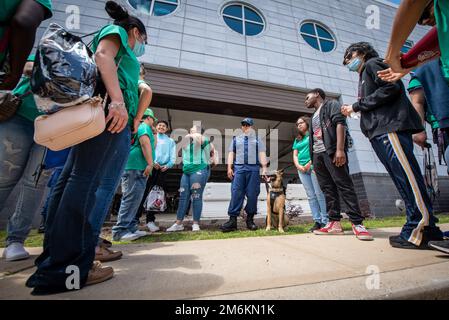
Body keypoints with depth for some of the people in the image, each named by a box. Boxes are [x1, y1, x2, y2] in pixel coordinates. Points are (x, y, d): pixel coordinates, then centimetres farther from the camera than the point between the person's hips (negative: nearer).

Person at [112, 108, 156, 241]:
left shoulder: (138, 127, 30)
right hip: (137, 167, -10)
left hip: (135, 168, 10)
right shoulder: (144, 126, 1)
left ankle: (131, 228, 12)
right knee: (131, 198, -13)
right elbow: (145, 143, -16)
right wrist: (150, 163, -22)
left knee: (133, 199, 9)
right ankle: (120, 230, -12)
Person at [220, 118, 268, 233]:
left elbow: (262, 154, 8)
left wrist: (264, 168, -4)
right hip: (238, 168, 1)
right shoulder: (236, 139, 21)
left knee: (252, 195, -1)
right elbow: (231, 153, 13)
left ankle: (250, 219, 10)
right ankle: (232, 220, -6)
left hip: (253, 168, 0)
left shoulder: (257, 140, 18)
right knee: (236, 194, -7)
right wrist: (229, 167, 1)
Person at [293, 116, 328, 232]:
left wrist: (309, 163, -13)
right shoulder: (297, 140, 24)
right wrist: (298, 166, -3)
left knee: (319, 194, -8)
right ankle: (317, 221, 7)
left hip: (313, 166, -5)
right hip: (302, 169, 5)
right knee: (311, 196, 3)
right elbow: (295, 155, 16)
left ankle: (325, 220, -3)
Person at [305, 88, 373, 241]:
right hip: (317, 154, 7)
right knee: (327, 188, 2)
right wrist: (312, 160, 15)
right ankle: (334, 223, 3)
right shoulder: (314, 117, 30)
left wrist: (340, 149, -21)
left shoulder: (331, 104, 9)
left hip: (331, 151, -7)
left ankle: (357, 223, -7)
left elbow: (340, 123, -8)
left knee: (344, 185, -10)